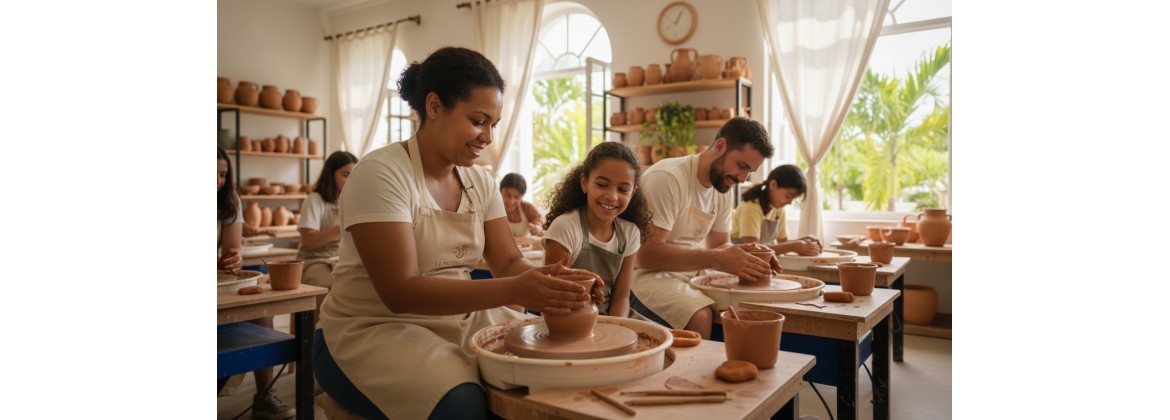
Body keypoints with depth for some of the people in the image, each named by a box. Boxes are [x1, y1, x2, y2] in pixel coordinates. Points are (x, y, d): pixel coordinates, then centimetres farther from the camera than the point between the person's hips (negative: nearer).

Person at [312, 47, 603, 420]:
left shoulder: (480, 182, 3)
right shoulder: (381, 174, -18)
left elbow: (509, 261, -1)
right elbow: (400, 291, -26)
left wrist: (549, 279, -24)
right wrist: (511, 291, -36)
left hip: (458, 321, 6)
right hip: (373, 331, -6)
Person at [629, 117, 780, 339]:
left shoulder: (724, 190, 6)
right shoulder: (668, 177, -20)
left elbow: (718, 245, 13)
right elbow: (648, 253, -25)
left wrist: (745, 256, -9)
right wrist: (717, 259, -30)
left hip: (689, 272, 8)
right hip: (647, 272, -8)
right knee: (701, 317, -31)